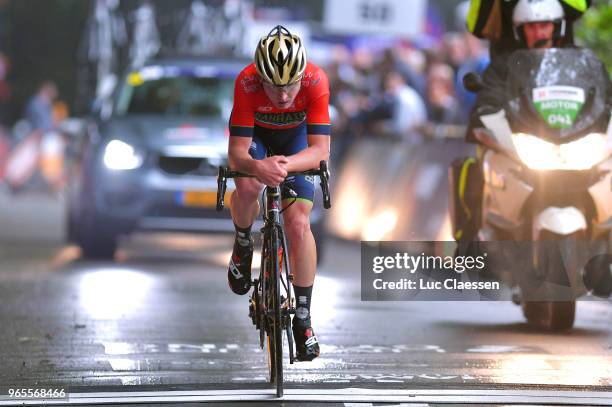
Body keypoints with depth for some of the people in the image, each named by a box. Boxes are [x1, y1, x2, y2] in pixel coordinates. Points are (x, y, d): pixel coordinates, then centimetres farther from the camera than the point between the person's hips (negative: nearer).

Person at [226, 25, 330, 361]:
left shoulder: (316, 81, -36)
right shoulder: (246, 83, -38)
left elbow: (320, 149, -35)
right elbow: (237, 152, -37)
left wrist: (287, 164, -54)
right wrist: (257, 166, -59)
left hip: (295, 137, 1)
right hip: (254, 134, -1)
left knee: (299, 223, -12)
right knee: (248, 187, -32)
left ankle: (303, 317, 0)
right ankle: (243, 245, 2)